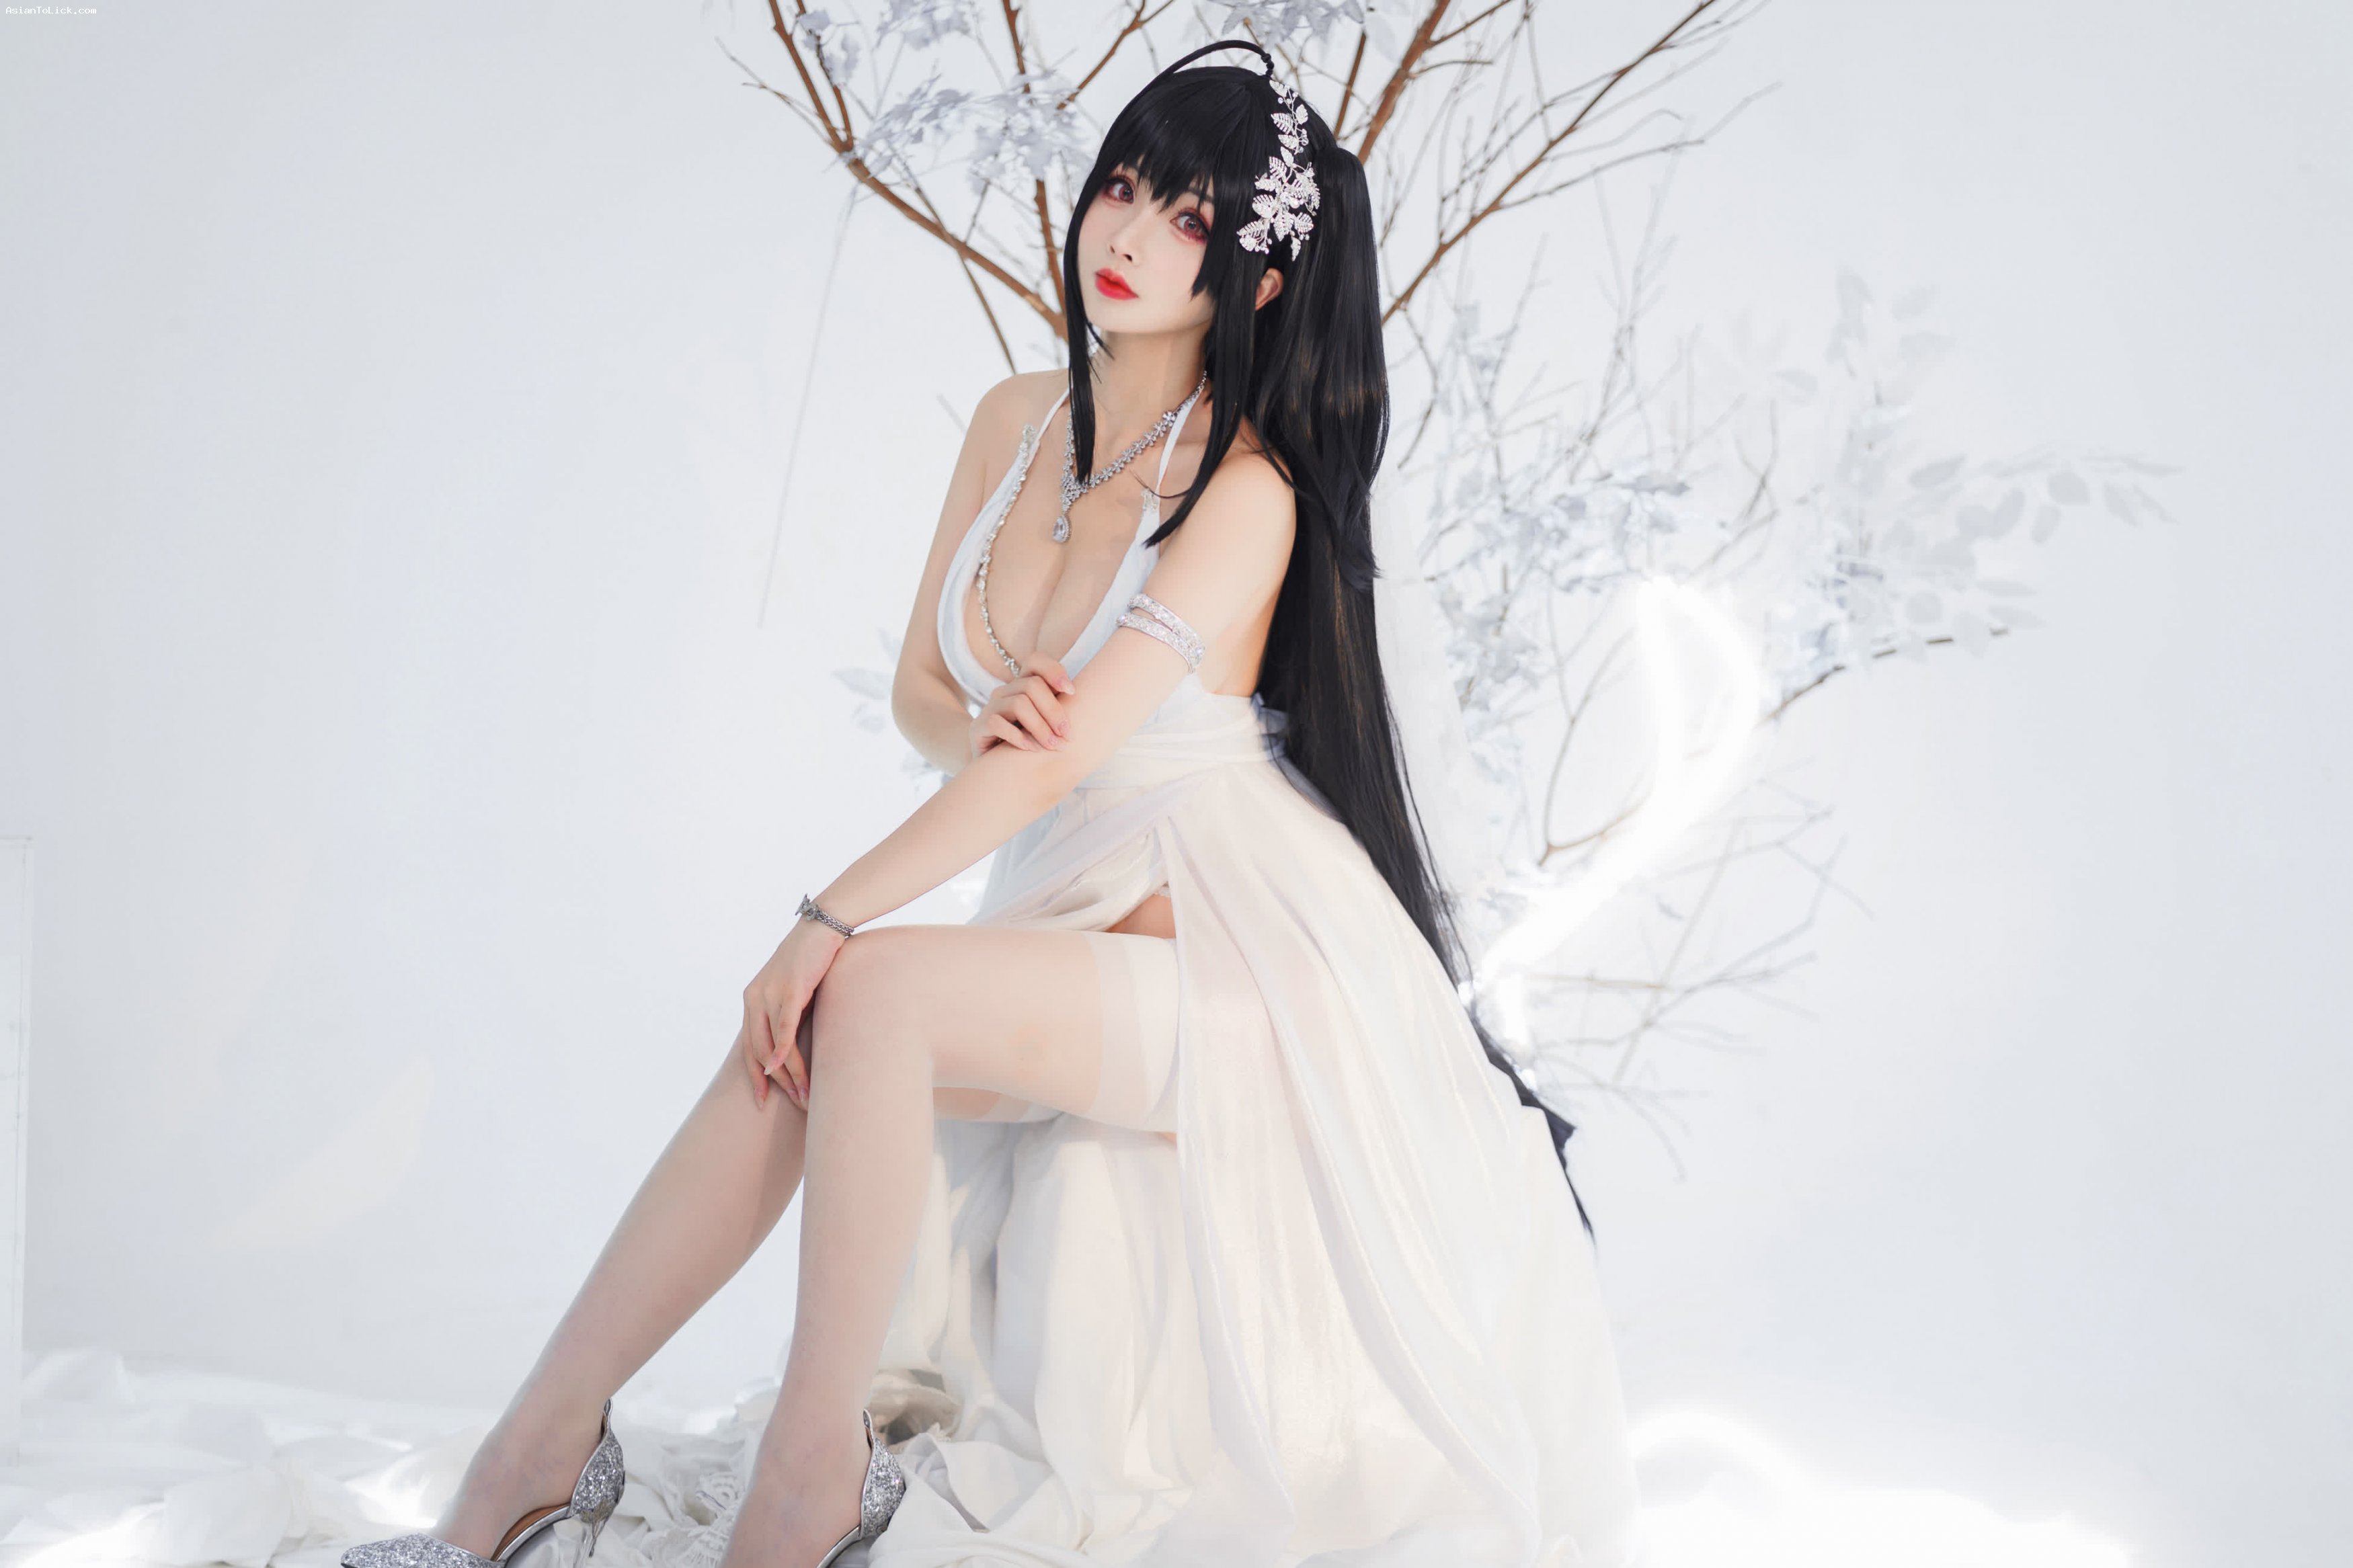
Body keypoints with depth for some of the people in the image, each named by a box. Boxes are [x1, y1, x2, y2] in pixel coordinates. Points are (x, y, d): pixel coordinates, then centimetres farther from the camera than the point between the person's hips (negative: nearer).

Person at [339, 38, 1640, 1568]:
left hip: (1233, 960, -7)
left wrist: (833, 916, -23)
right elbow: (920, 685, 14)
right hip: (1076, 929, 7)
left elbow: (1063, 753, -21)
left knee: (865, 995, -29)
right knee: (790, 1052, -18)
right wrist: (980, 725, -11)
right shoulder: (1017, 422, 8)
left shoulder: (1250, 491, -14)